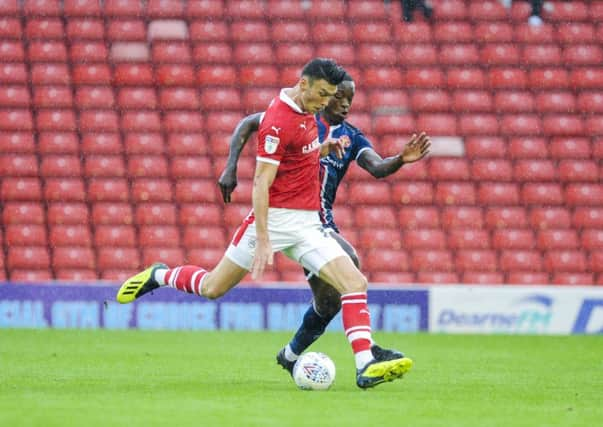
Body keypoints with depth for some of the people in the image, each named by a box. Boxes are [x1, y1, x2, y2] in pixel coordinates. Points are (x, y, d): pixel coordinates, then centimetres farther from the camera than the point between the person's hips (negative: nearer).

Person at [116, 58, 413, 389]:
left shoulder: (306, 110, 10)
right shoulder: (278, 121, -17)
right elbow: (261, 184, -20)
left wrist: (323, 149, 8)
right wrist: (262, 240, -24)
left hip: (308, 223, 7)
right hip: (276, 218, -7)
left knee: (355, 283, -11)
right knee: (213, 288, 1)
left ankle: (366, 365, -17)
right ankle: (159, 276, 31)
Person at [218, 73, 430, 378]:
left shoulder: (352, 137, 12)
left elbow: (377, 168, -6)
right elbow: (247, 125, 9)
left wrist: (401, 159, -29)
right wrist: (230, 168, -3)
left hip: (322, 220, 6)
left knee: (329, 301, 5)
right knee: (349, 262, -29)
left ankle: (292, 355, 28)